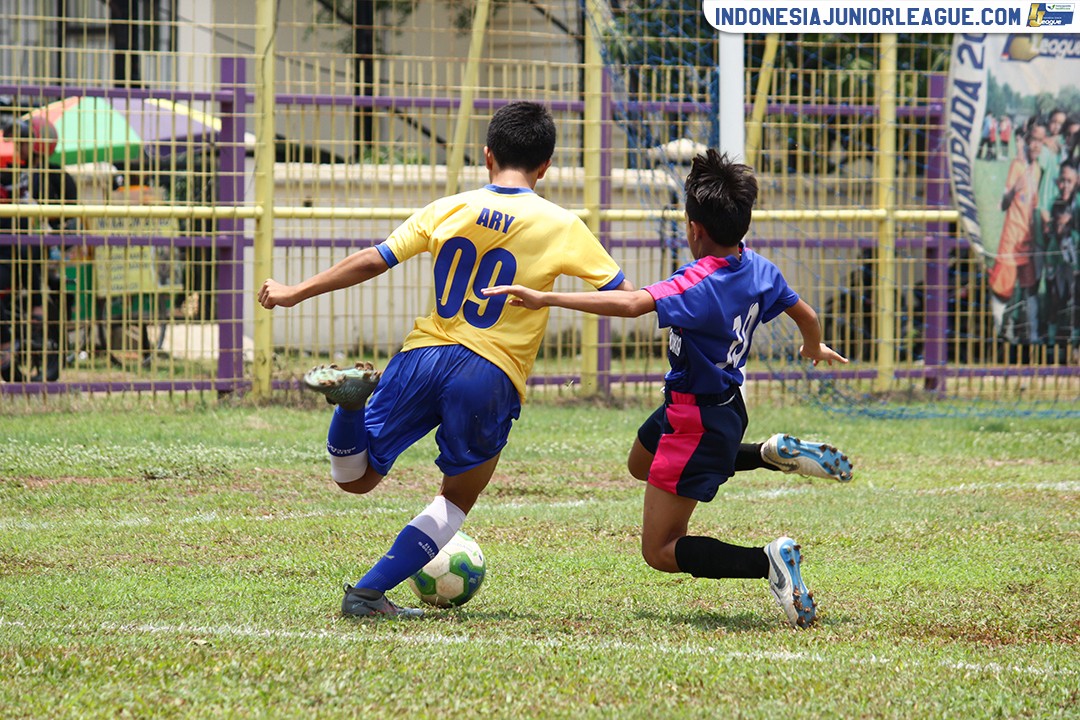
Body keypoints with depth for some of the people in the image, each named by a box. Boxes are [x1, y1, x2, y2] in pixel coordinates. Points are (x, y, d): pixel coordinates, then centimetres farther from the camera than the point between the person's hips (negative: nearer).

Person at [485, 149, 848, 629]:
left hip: (695, 422, -8)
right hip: (726, 404, 8)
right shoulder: (758, 268, -4)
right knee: (640, 464, 37)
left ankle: (768, 562, -19)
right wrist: (815, 348, 37)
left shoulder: (699, 284, -30)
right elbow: (806, 315, 13)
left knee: (660, 551, 0)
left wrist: (544, 298, -45)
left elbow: (631, 303, -44)